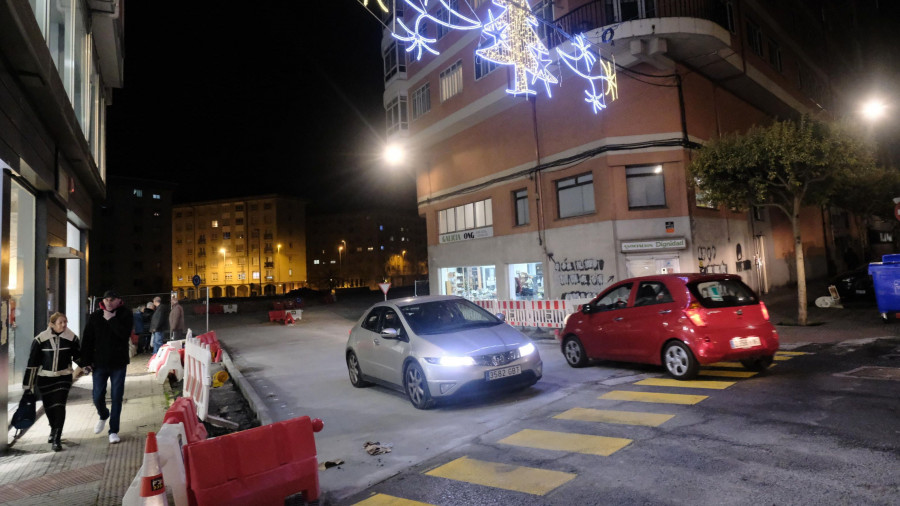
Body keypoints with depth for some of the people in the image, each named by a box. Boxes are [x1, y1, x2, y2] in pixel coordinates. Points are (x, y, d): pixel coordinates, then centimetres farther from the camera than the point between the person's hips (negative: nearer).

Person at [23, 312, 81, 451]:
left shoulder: (71, 337, -6)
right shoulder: (40, 339, -9)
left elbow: (78, 356, 11)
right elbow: (32, 362, -3)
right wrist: (28, 385, -1)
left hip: (64, 377, -1)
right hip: (44, 378, 1)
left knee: (59, 406, -9)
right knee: (48, 407, 12)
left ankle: (57, 438, -3)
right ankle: (54, 430, 39)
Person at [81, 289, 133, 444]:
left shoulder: (125, 314, -4)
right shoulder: (95, 316, 2)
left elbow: (125, 333, -21)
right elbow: (87, 340, 2)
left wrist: (111, 319, -19)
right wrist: (86, 361, -3)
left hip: (118, 364, -2)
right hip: (99, 363, 2)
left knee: (116, 398, 2)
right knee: (97, 397, 7)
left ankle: (113, 431, 13)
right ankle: (104, 416, 40)